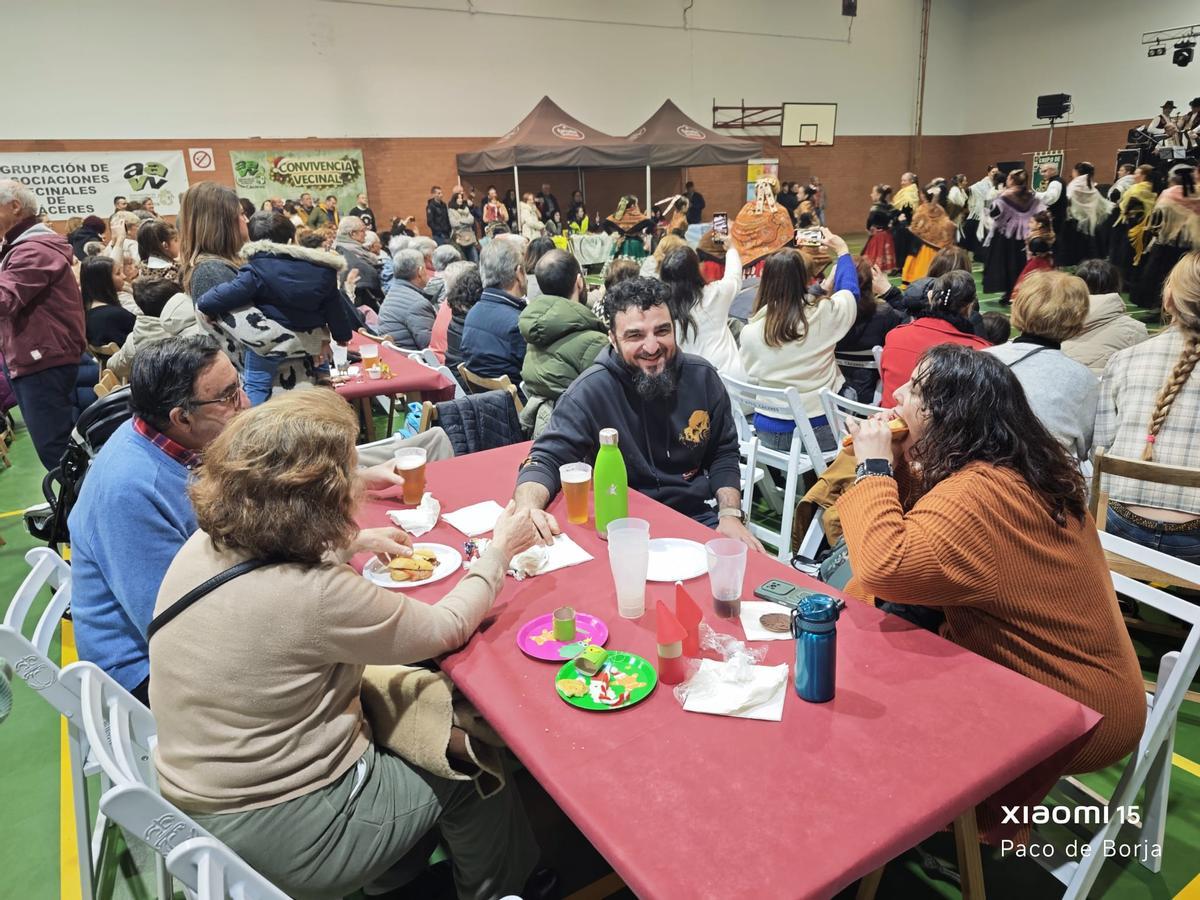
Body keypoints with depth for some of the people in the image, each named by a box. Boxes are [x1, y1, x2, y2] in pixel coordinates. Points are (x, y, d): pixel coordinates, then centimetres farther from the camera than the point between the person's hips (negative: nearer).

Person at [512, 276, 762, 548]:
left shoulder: (702, 376, -1)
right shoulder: (590, 391, -14)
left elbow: (723, 454, 10)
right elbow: (547, 458, -15)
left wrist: (730, 515, -5)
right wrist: (528, 509, -37)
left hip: (696, 517, 3)